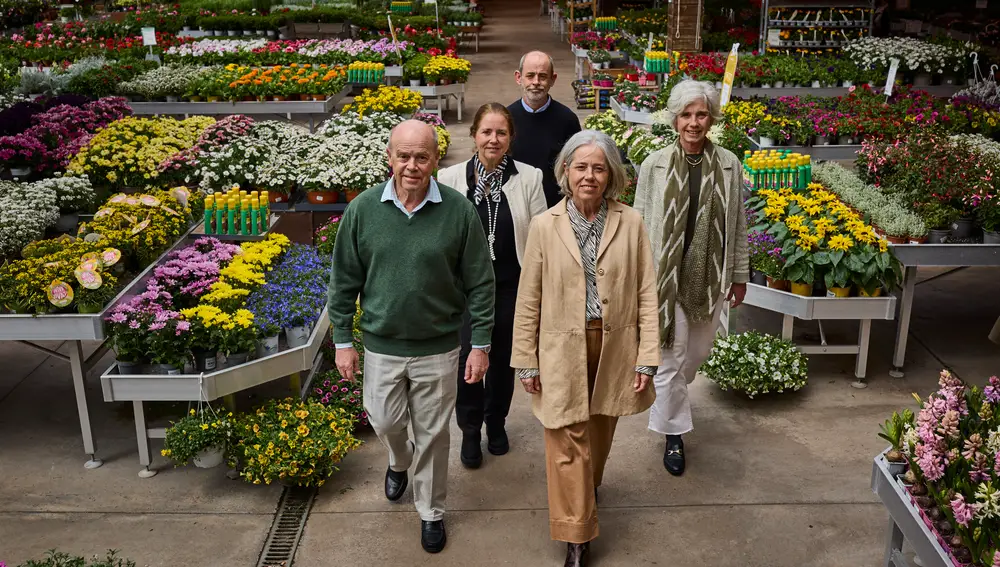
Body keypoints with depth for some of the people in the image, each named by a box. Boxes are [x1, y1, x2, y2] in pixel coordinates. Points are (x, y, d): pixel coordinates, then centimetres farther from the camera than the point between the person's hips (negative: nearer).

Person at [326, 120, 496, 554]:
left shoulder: (459, 212, -13)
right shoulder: (363, 210, -9)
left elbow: (480, 284, -6)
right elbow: (344, 281, 0)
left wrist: (481, 345, -5)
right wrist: (342, 341, 1)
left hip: (438, 349, -1)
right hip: (382, 346, 2)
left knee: (432, 436, 12)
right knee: (385, 423, 17)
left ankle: (430, 513, 34)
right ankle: (399, 461, 53)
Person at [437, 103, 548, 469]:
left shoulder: (529, 178, -5)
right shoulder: (450, 179, -5)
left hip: (512, 285, 1)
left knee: (503, 359, 15)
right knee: (466, 359, -6)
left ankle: (496, 423, 40)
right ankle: (470, 430, 19)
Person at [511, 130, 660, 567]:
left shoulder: (631, 224, -5)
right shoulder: (545, 225, -6)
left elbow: (646, 294, -2)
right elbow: (529, 299, -2)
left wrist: (647, 358, -5)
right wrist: (526, 361, -2)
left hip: (615, 348, 2)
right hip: (563, 351, -1)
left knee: (600, 431, 21)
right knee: (568, 443, 2)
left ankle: (590, 488, 51)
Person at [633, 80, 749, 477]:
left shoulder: (729, 165, -3)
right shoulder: (654, 165, -7)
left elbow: (738, 225, 4)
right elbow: (641, 224, -3)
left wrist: (740, 275, 7)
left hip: (711, 276, 3)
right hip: (667, 276, -3)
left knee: (698, 351, 19)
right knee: (671, 356, 4)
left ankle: (668, 397, 49)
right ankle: (674, 433, 21)